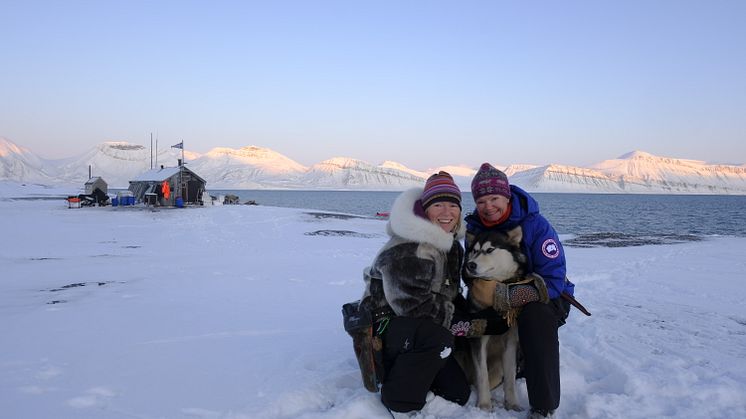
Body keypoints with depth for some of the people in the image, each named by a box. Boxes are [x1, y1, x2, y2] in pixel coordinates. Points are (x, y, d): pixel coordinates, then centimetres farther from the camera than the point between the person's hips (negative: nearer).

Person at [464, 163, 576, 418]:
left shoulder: (535, 225, -21)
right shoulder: (474, 228, -6)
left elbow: (553, 282, -26)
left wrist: (511, 296, -38)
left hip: (548, 298, -5)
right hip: (499, 303, 5)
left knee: (535, 317, -37)